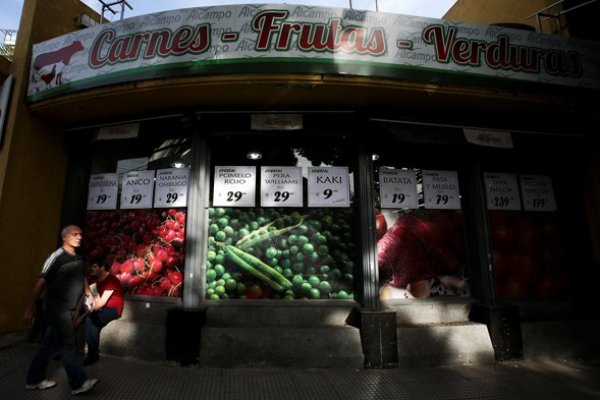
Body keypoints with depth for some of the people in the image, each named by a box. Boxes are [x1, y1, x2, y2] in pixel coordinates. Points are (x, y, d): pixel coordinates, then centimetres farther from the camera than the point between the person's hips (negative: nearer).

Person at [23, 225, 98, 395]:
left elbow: (82, 278, 20)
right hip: (57, 309, -8)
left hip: (68, 309, 8)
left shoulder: (78, 258, 8)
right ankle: (79, 383, 3)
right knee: (68, 344, -3)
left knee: (49, 344, 17)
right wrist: (30, 308, -17)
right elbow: (40, 282, -17)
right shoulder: (57, 257, -16)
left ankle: (35, 379, 30)